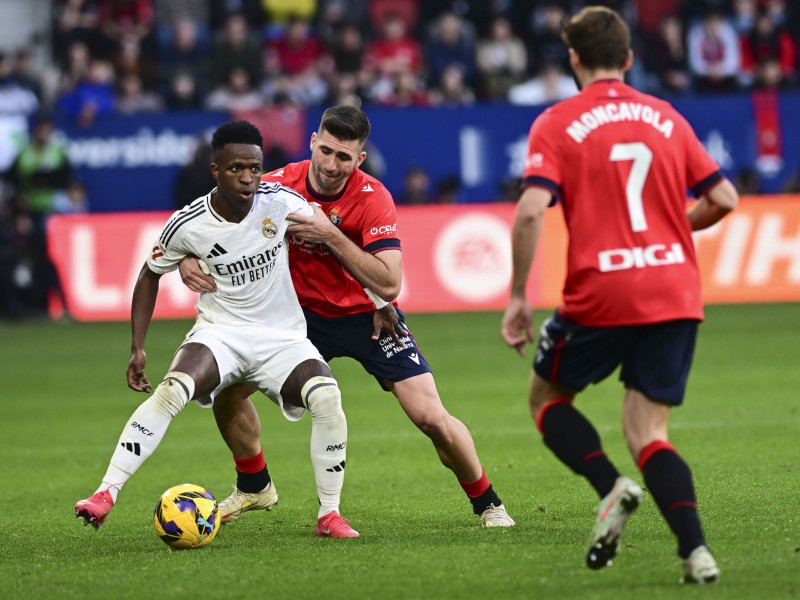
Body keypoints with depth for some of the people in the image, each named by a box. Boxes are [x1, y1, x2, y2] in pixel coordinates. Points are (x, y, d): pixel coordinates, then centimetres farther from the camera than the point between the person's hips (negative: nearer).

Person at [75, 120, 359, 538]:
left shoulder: (281, 202, -11)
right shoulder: (188, 224, -11)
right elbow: (150, 274, 6)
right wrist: (137, 348, 1)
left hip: (282, 338, 1)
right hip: (220, 331, -1)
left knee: (327, 397, -28)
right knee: (172, 390, -31)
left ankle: (329, 514, -12)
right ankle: (105, 495, -30)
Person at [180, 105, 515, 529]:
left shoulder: (372, 198, -23)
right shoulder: (279, 185, -16)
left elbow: (388, 285, -31)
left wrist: (330, 235, -36)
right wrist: (188, 260, -28)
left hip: (366, 315, -3)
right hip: (303, 313, 3)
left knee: (431, 418, -15)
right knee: (227, 388, -8)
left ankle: (487, 504, 9)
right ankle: (253, 486, 18)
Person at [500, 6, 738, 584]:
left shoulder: (557, 124, -1)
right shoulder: (666, 117, 11)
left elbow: (531, 211, -13)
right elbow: (724, 199, 11)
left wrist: (518, 297, -5)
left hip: (600, 297, -3)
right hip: (676, 293, 3)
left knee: (547, 396, 20)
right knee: (647, 433, 8)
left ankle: (611, 485, -5)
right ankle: (696, 551, -13)